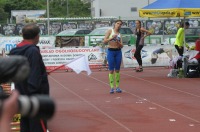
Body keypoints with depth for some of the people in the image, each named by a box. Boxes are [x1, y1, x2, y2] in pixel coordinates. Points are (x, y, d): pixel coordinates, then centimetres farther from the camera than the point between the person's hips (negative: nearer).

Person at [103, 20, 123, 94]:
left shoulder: (119, 34, 10)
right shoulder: (110, 31, 1)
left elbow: (121, 46, 6)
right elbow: (104, 41, -7)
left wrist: (118, 42, -12)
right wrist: (111, 38, -19)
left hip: (118, 52, 3)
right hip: (111, 51, -3)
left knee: (117, 70, 5)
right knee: (111, 70, -3)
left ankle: (117, 86, 11)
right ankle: (112, 87, 1)